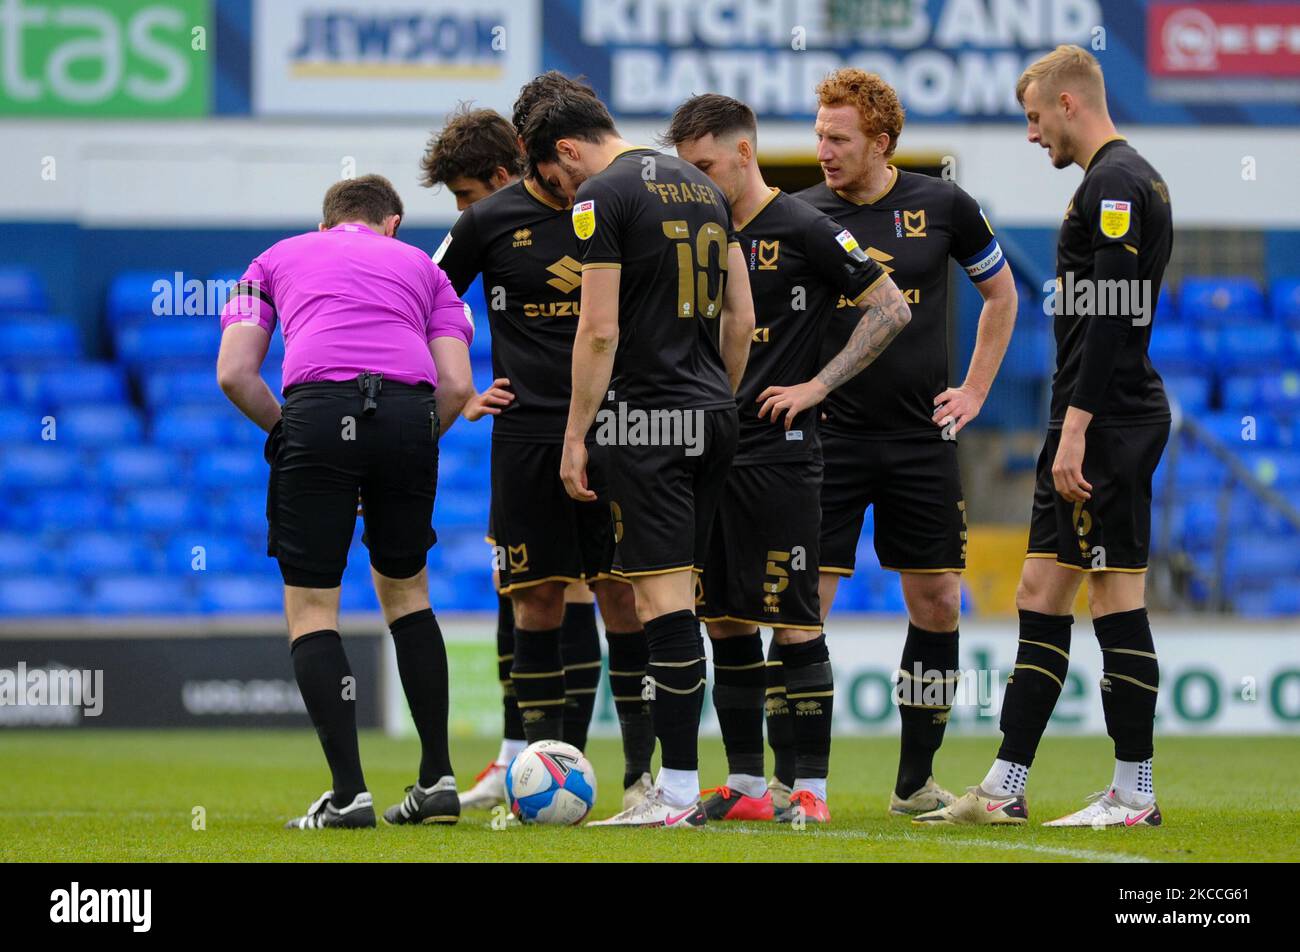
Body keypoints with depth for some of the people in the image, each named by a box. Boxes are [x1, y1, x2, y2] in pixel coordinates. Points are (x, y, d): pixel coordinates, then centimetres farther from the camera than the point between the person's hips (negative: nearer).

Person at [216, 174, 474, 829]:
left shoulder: (276, 259, 27)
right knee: (404, 589, 22)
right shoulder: (420, 266, 29)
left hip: (317, 407, -2)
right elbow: (457, 386, 13)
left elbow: (234, 374, 13)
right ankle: (437, 779, 19)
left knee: (310, 606, 6)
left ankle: (349, 792, -4)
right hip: (409, 412, 2)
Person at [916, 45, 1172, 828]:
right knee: (1041, 594, 10)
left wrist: (1076, 427, -22)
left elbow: (1110, 316, -21)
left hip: (1106, 423, -11)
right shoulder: (1129, 180, 19)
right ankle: (1004, 790, 11)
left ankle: (1136, 793, -3)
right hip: (1098, 424, 11)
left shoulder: (1114, 183, -13)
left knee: (1116, 598, -7)